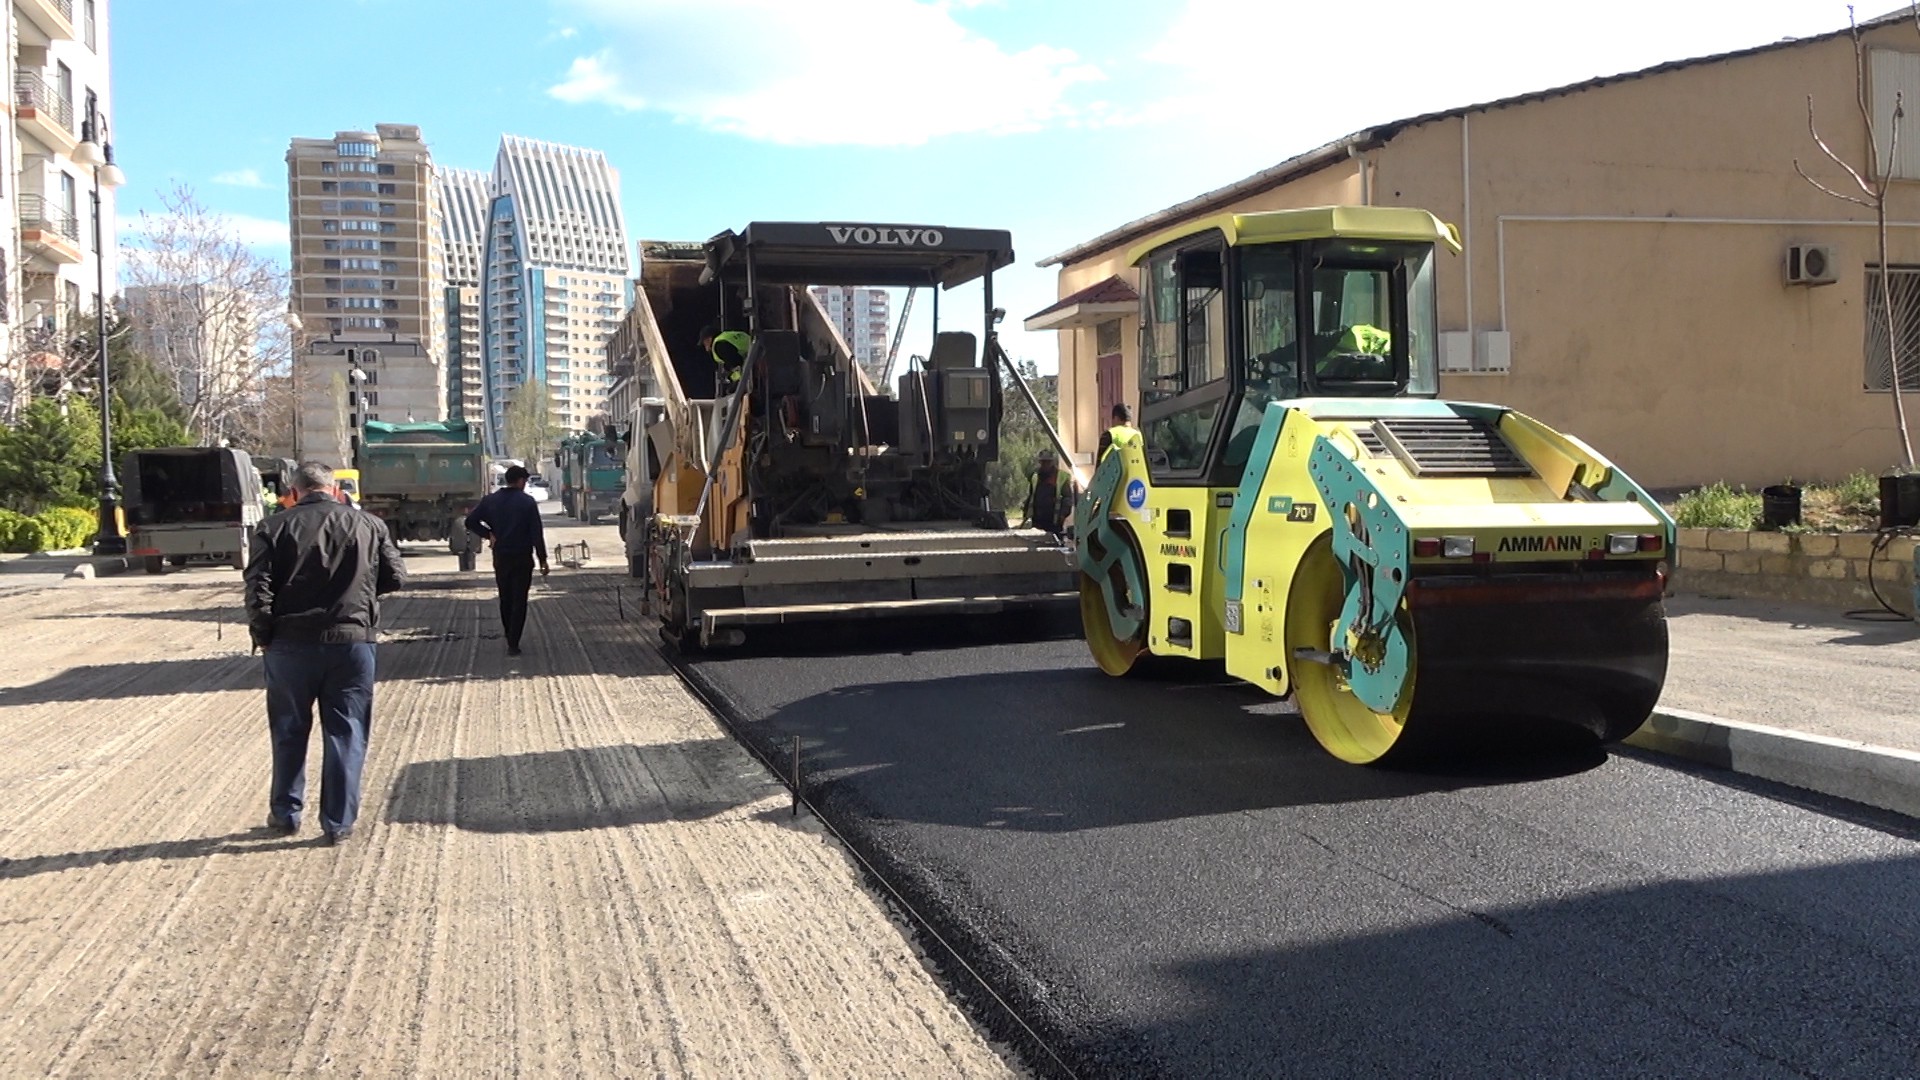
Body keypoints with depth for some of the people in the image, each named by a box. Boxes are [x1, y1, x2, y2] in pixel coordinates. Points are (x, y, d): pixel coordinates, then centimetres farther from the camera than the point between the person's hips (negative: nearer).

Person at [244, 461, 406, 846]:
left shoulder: (273, 529, -3)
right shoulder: (369, 525, 1)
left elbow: (258, 590, -8)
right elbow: (395, 578, 5)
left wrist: (263, 636, 4)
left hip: (291, 644, 0)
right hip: (352, 641, 0)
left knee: (289, 734, 15)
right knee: (346, 735, 7)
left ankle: (285, 813, 27)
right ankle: (338, 822, 10)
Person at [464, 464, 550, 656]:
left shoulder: (491, 500, 3)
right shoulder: (527, 502, -8)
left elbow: (470, 522, -2)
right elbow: (537, 533, -11)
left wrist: (489, 534, 4)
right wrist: (543, 559, -8)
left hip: (500, 558, 4)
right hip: (522, 558, -4)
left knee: (505, 599, 18)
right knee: (519, 601, 0)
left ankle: (510, 639, 27)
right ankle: (513, 644, -6)